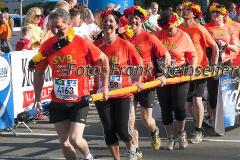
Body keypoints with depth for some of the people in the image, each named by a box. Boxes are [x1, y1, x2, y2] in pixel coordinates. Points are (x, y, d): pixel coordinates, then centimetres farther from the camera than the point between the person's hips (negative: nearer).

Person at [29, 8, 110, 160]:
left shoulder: (82, 43, -13)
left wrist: (105, 86, 0)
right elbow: (39, 72, 9)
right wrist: (37, 97, 5)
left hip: (79, 100, -3)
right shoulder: (47, 46, -4)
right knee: (64, 143, 6)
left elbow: (104, 60, 0)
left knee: (75, 140, -11)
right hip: (58, 102, 3)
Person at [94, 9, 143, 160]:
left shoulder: (126, 45, -5)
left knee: (122, 130, -3)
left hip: (122, 93, -2)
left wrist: (138, 81, -6)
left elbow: (139, 63, 5)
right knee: (109, 130, 4)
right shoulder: (95, 45, -2)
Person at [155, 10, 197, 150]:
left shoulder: (184, 36, -3)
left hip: (180, 76, -2)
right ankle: (170, 138, 20)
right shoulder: (158, 36, 2)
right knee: (165, 109, 5)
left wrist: (193, 66, -15)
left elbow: (193, 55, 1)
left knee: (179, 106, -8)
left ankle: (181, 133, 20)